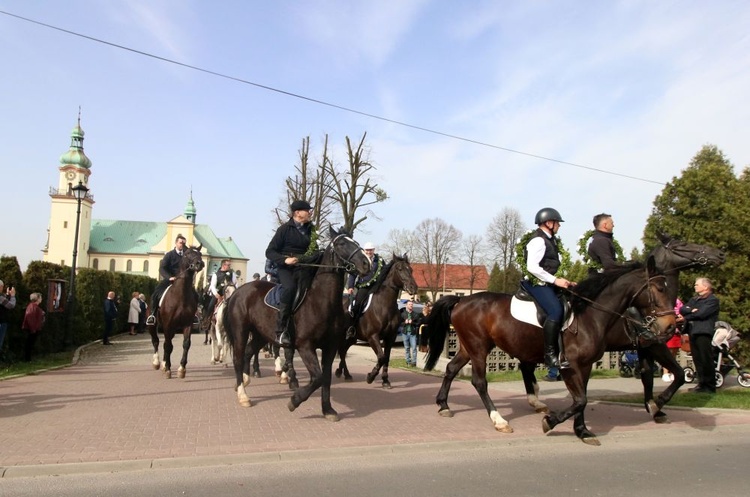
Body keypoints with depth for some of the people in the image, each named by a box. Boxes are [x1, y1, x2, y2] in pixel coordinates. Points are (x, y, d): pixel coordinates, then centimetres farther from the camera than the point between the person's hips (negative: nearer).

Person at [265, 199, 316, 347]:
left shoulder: (309, 229, 13)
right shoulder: (285, 229, -2)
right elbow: (270, 252, -4)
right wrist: (284, 260, -19)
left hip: (303, 267, 5)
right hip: (285, 267, -5)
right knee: (290, 287, -33)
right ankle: (281, 332, -30)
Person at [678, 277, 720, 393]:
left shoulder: (712, 300, -3)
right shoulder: (694, 299, 22)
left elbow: (701, 314, -14)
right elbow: (682, 309, 9)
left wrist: (685, 318, -4)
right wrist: (691, 310, -11)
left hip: (703, 332, -8)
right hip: (692, 332, 8)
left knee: (706, 360, -4)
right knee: (697, 360, 10)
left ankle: (709, 386, 3)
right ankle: (702, 383, 17)